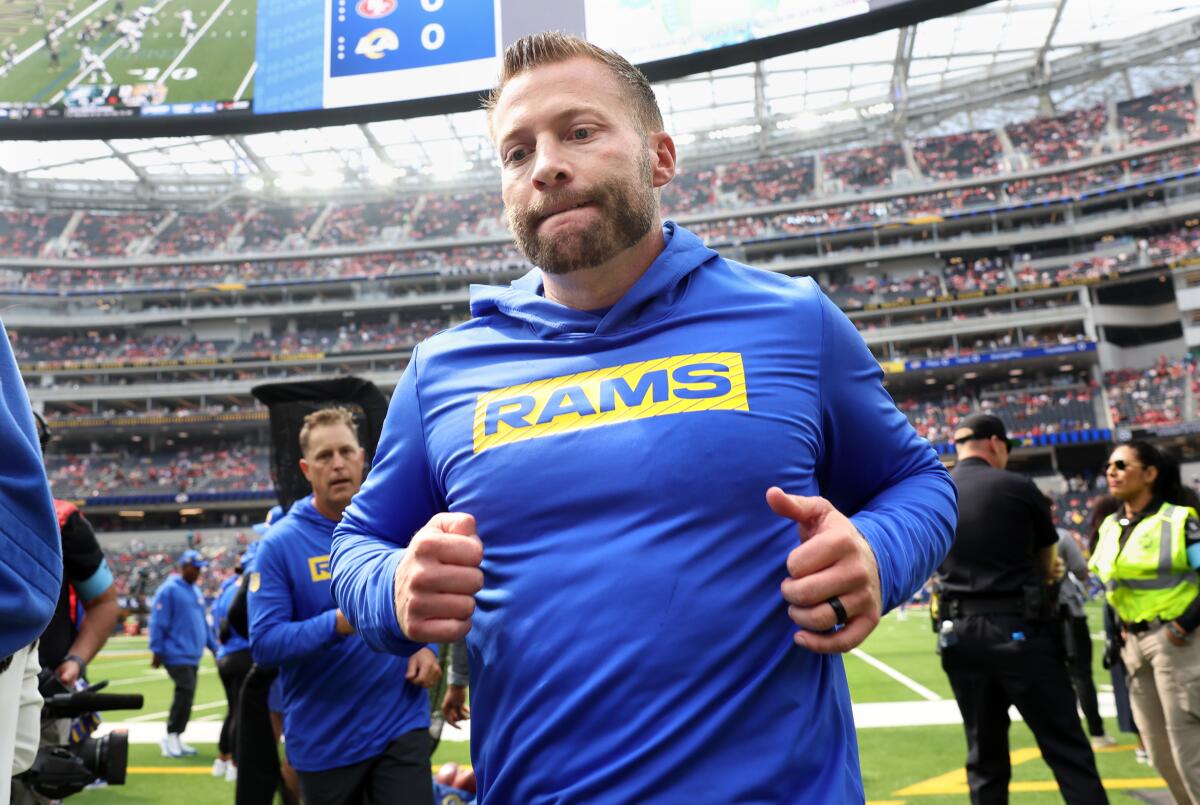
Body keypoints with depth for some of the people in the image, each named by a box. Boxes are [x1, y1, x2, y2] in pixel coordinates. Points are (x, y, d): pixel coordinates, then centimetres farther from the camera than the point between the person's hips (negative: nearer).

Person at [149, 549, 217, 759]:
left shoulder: (196, 591, 15)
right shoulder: (169, 590, -9)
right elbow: (158, 623, -11)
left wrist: (213, 646, 18)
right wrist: (157, 651, -13)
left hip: (193, 655, 8)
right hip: (177, 654, -8)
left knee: (186, 694, 10)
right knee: (186, 691, -15)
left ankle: (175, 738, 19)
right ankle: (172, 736, -2)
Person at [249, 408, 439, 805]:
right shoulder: (280, 544, -9)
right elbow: (263, 642, -14)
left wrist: (426, 646, -5)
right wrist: (338, 623, -29)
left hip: (401, 724, 1)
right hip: (324, 740, -1)